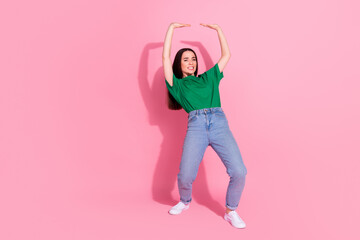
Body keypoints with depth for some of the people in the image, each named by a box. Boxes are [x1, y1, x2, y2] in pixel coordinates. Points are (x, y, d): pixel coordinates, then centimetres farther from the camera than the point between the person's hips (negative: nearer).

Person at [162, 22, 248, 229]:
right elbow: (166, 57, 13)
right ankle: (185, 201, 20)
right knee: (185, 177, -16)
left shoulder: (208, 78, 27)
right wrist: (172, 28, 20)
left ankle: (231, 211, 9)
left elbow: (226, 55, 30)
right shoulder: (177, 84, 20)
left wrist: (218, 29, 33)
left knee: (239, 172, -17)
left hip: (220, 123, 2)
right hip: (196, 126, -2)